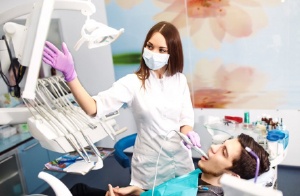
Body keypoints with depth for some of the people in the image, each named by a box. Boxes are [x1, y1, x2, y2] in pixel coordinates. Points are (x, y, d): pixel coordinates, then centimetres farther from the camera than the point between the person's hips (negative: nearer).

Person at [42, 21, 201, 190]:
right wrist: (70, 75, -37)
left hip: (181, 159, 4)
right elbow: (94, 108, -24)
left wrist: (188, 133, -21)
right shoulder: (133, 82, -14)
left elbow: (186, 117, 1)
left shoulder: (180, 80, -2)